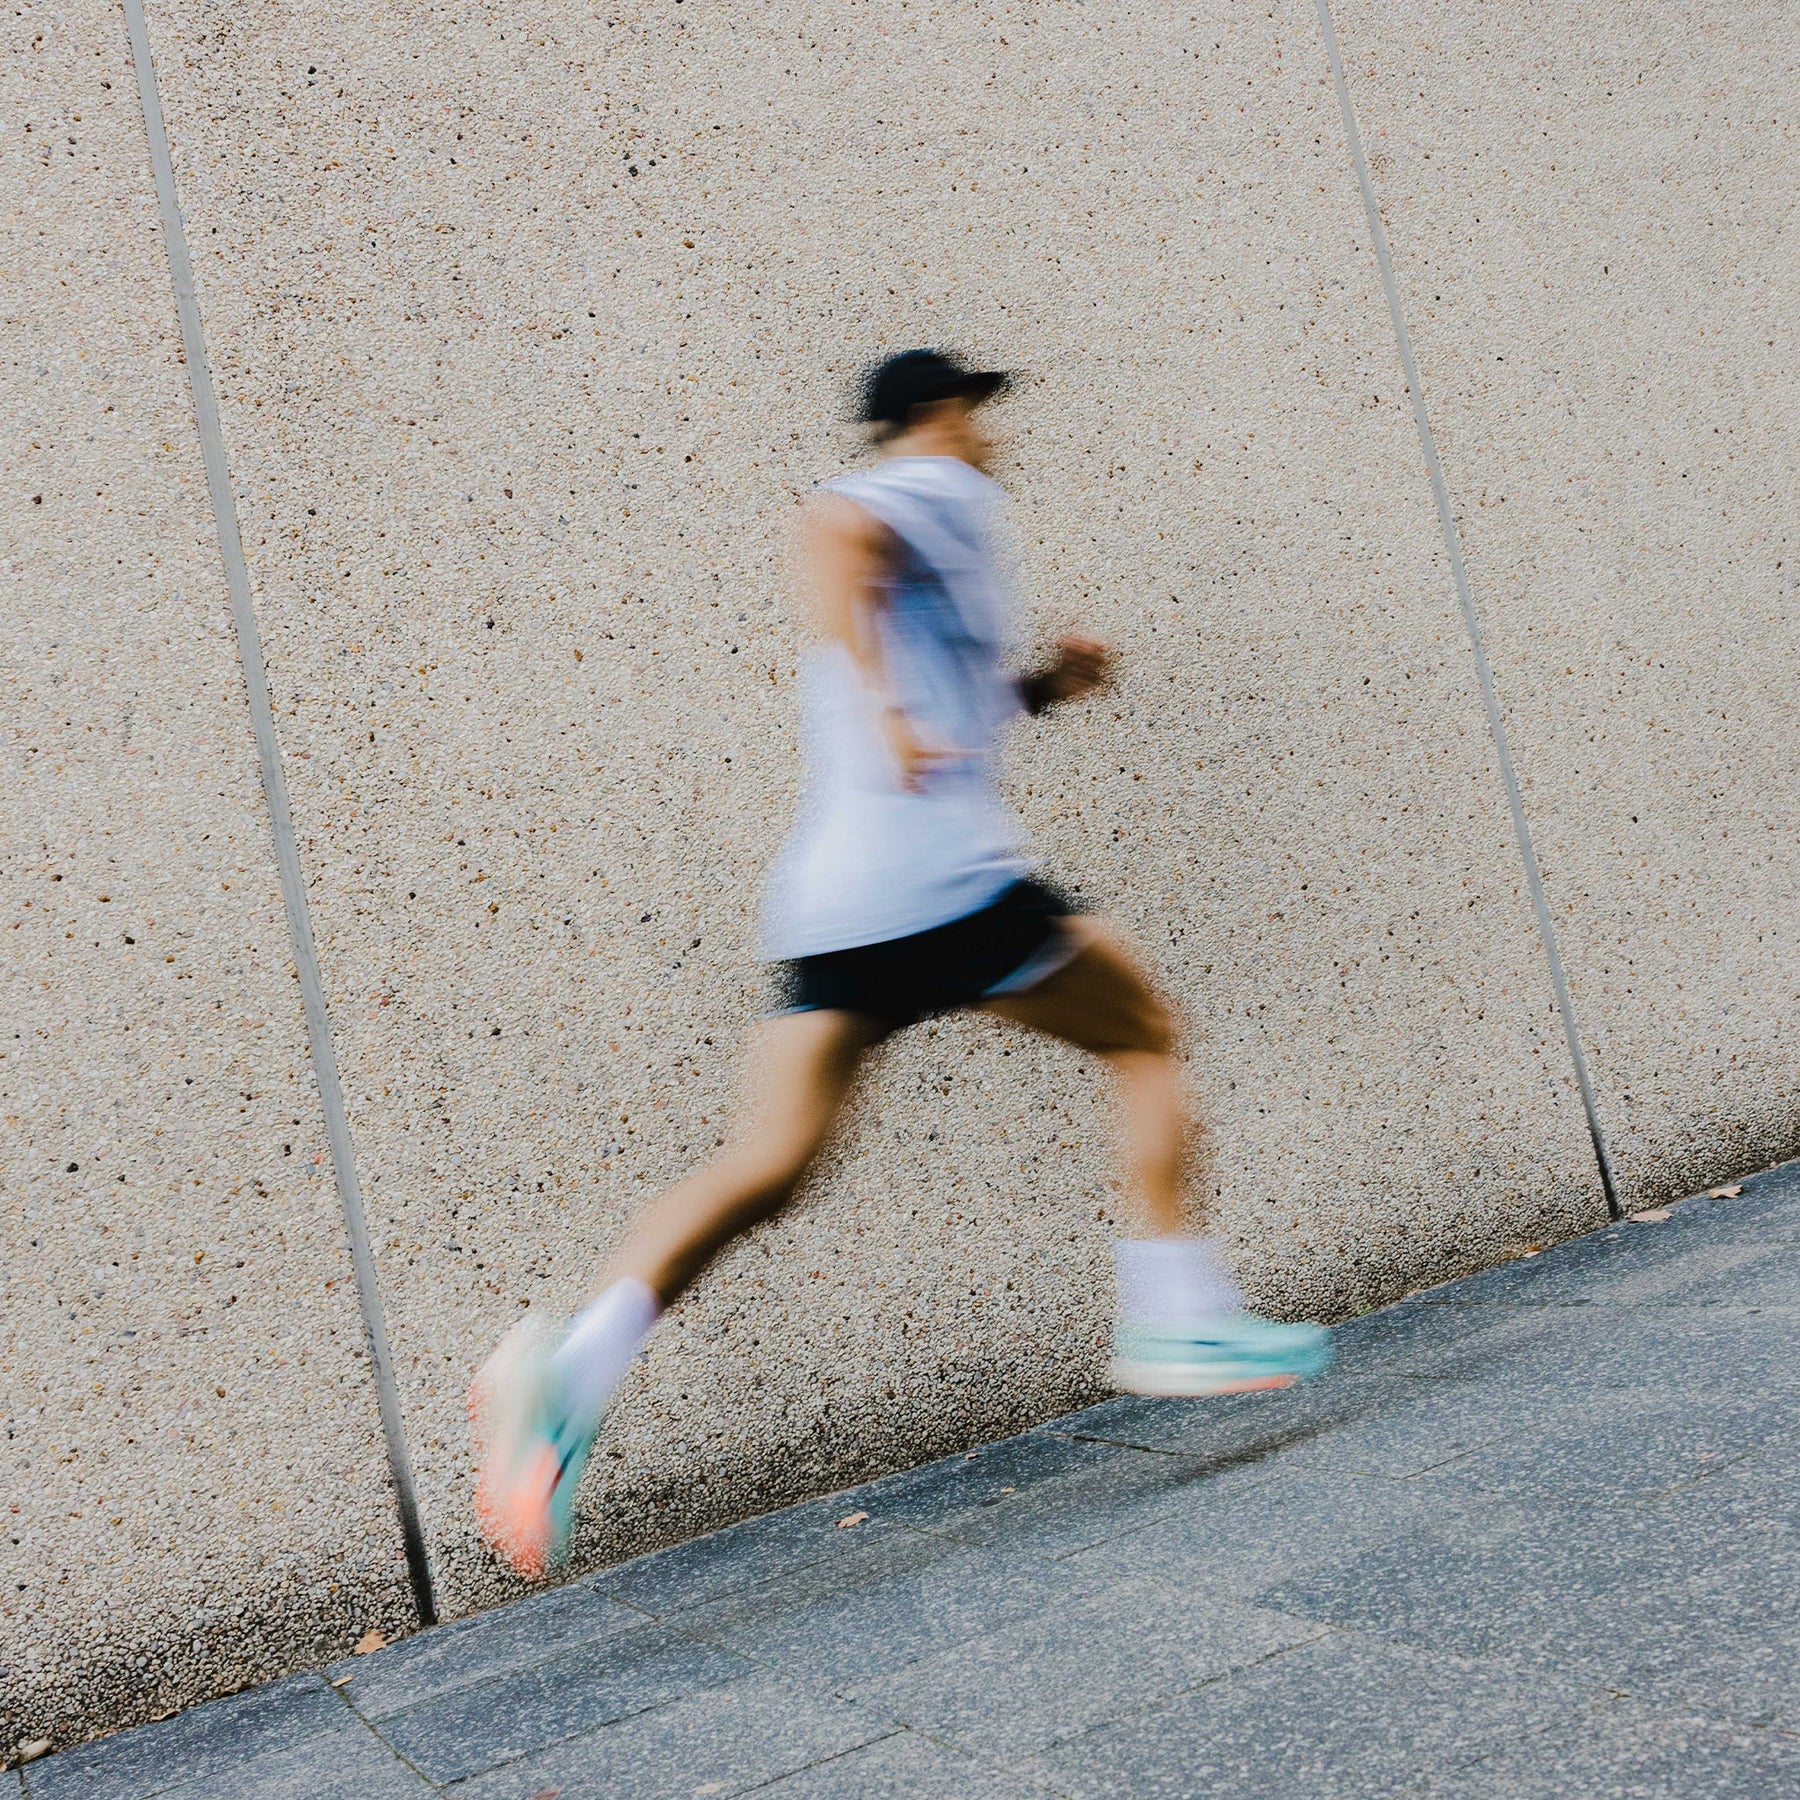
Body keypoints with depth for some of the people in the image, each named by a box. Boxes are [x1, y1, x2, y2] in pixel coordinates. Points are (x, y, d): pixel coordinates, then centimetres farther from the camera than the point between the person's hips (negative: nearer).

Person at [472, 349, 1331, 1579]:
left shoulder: (882, 567, 29)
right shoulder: (945, 491, 2)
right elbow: (831, 530, -21)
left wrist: (1032, 692, 29)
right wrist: (887, 703, -30)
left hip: (826, 900, 8)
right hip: (945, 877, -8)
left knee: (772, 1160, 1)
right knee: (1144, 1035, 12)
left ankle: (579, 1362, -18)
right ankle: (1178, 1321, 13)